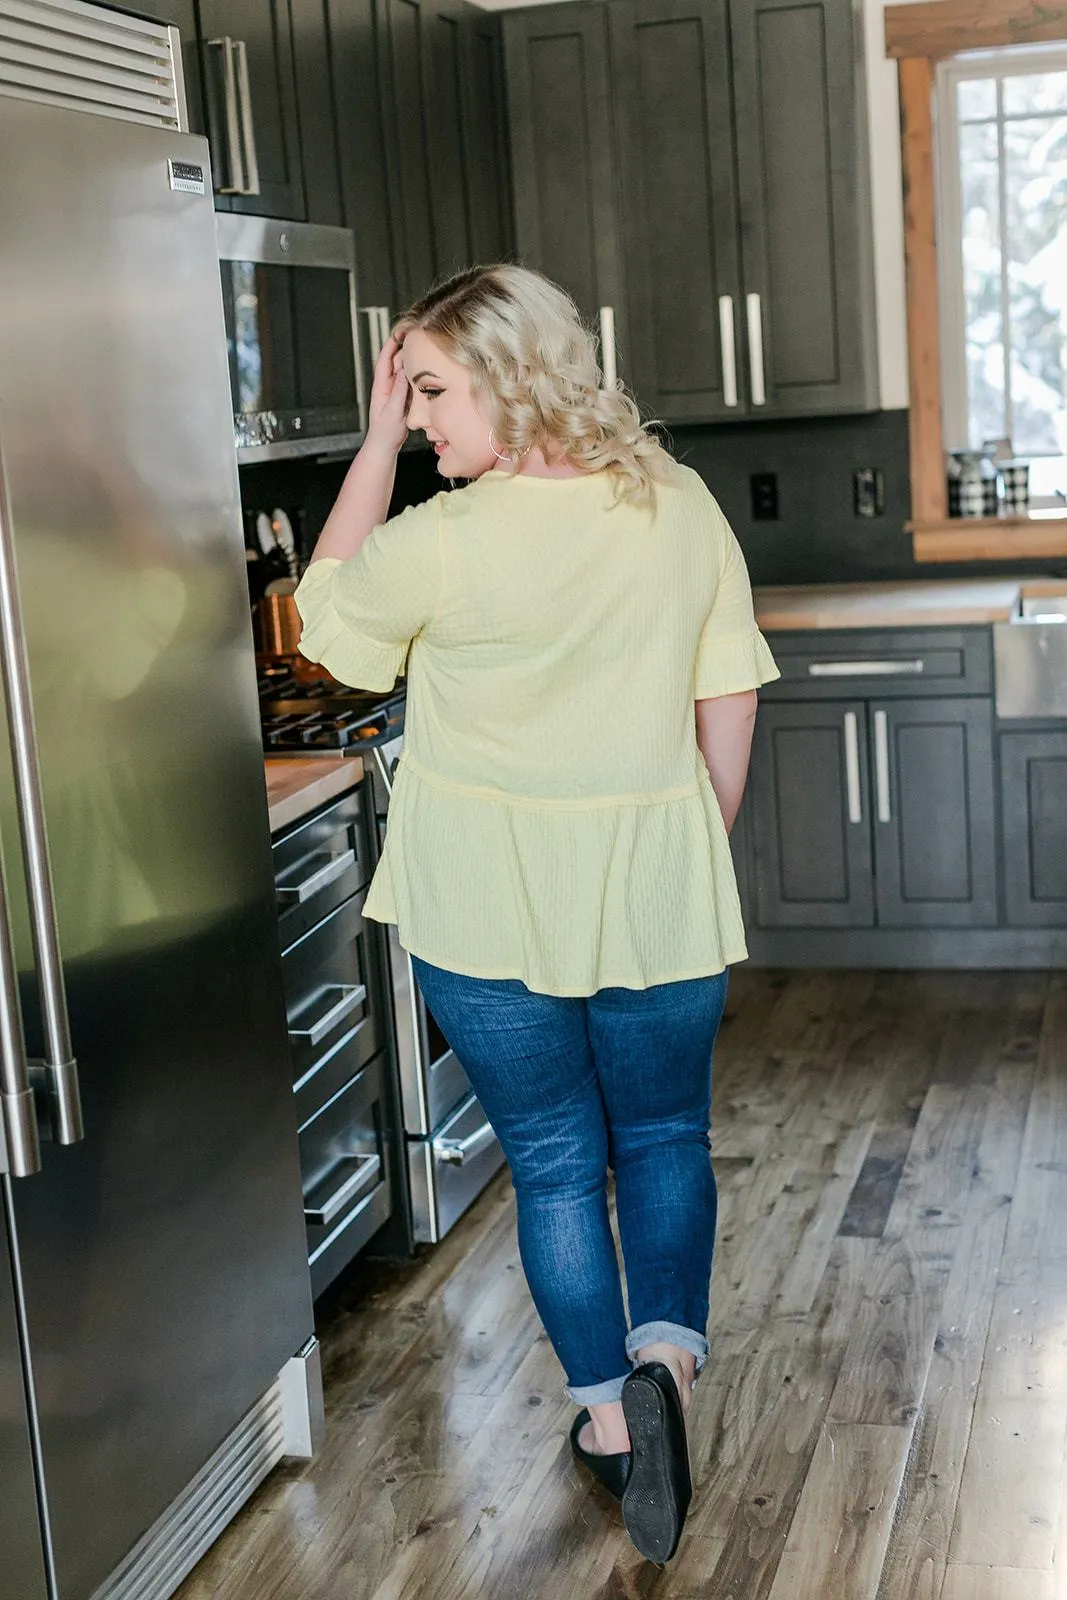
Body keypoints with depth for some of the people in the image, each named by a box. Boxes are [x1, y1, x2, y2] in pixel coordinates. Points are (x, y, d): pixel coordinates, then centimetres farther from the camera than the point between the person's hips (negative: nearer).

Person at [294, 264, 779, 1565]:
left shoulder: (441, 543, -17)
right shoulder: (681, 507, -4)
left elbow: (326, 620, 3)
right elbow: (730, 702, 2)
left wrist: (377, 447, -1)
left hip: (492, 905, -2)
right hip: (657, 886, 3)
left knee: (554, 1160, 13)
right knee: (665, 1136, 20)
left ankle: (606, 1411, 22)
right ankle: (665, 1355, 1)